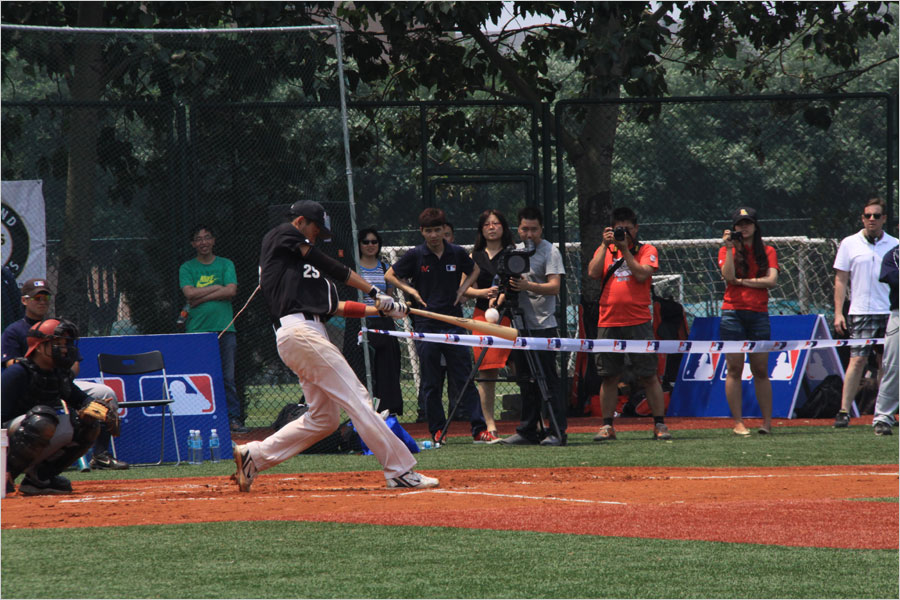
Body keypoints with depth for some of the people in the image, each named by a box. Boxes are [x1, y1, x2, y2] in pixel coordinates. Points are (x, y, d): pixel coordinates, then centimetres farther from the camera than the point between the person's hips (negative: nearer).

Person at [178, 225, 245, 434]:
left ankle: (234, 418, 2)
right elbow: (189, 293, -5)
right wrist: (217, 288, -3)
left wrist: (202, 297, -5)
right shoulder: (187, 268, 11)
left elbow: (231, 291, -3)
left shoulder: (226, 265, 12)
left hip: (224, 328, 1)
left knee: (228, 378, -1)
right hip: (197, 329, -1)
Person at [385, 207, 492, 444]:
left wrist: (462, 290, 6)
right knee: (430, 382, 4)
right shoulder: (415, 255, -1)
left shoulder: (457, 254, 3)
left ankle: (479, 428, -3)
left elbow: (474, 270, 22)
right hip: (426, 325, 0)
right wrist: (411, 291, -2)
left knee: (464, 379, -2)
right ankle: (437, 429, 11)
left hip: (454, 323, 0)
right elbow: (390, 275, 10)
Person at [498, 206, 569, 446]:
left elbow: (554, 286, -16)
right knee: (526, 381, 9)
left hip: (543, 326, -7)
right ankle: (527, 432, 13)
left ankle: (557, 433, -7)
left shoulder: (550, 251, -5)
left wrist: (529, 286, -30)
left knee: (548, 380, -8)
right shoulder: (515, 251, 15)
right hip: (521, 325, 7)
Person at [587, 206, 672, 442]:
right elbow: (593, 273, -2)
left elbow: (641, 274, -10)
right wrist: (606, 245, -5)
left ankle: (659, 424, 1)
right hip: (608, 323, 3)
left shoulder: (647, 251, 6)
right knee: (609, 377, 4)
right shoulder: (605, 250, 14)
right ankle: (607, 426, 11)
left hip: (638, 322, -3)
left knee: (648, 376, -3)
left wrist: (625, 248, -8)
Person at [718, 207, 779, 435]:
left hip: (759, 314, 1)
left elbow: (772, 280, -4)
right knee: (734, 369, -3)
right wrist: (729, 249, -13)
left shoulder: (767, 252, 10)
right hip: (733, 312, -1)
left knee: (761, 371, 3)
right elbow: (729, 277, -10)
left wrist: (742, 281, -7)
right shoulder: (727, 251, 7)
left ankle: (767, 421, 7)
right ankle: (738, 422, -1)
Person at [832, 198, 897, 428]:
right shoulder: (849, 244, 5)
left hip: (890, 313, 2)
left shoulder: (894, 245, 9)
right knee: (857, 360, -10)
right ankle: (844, 411, -10)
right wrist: (838, 312, -1)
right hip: (861, 312, -2)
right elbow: (841, 280, 6)